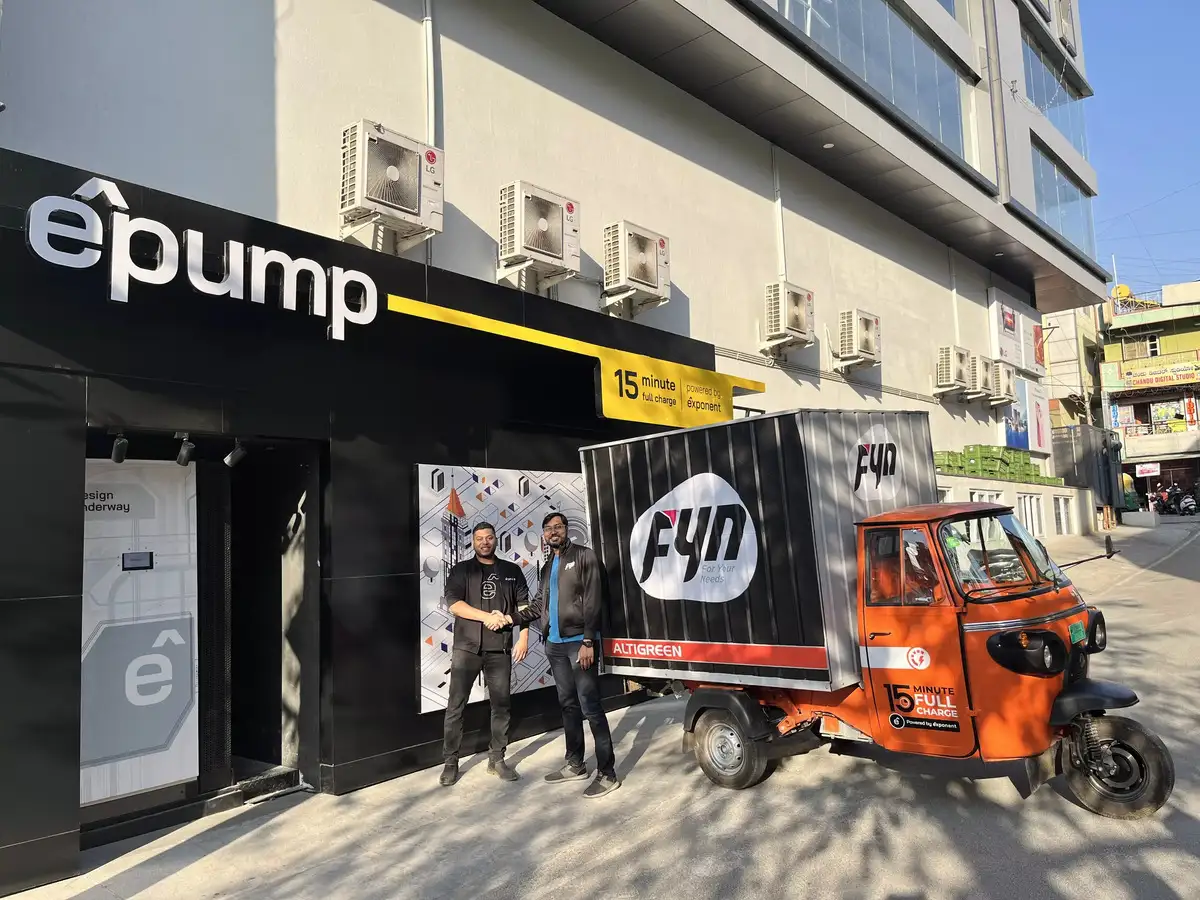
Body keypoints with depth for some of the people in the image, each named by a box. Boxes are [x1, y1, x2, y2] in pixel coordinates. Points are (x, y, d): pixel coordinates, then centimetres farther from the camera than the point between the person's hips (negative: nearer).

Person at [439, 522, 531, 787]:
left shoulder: (512, 571, 10)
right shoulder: (461, 570, 4)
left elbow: (523, 606, 9)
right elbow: (454, 604, -8)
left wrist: (523, 638, -1)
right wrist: (487, 617, -17)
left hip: (500, 649, 2)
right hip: (466, 647, -2)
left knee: (501, 705, 5)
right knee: (456, 706, -1)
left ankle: (497, 759, 17)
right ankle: (450, 762, 9)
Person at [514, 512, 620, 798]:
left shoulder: (584, 555, -3)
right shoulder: (547, 567, 17)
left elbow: (592, 600, -11)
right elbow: (537, 605, 16)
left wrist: (588, 641, -17)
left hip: (578, 642, -7)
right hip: (554, 644, 7)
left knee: (590, 706, -8)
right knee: (568, 704, 14)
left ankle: (607, 773, -3)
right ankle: (575, 764, 24)